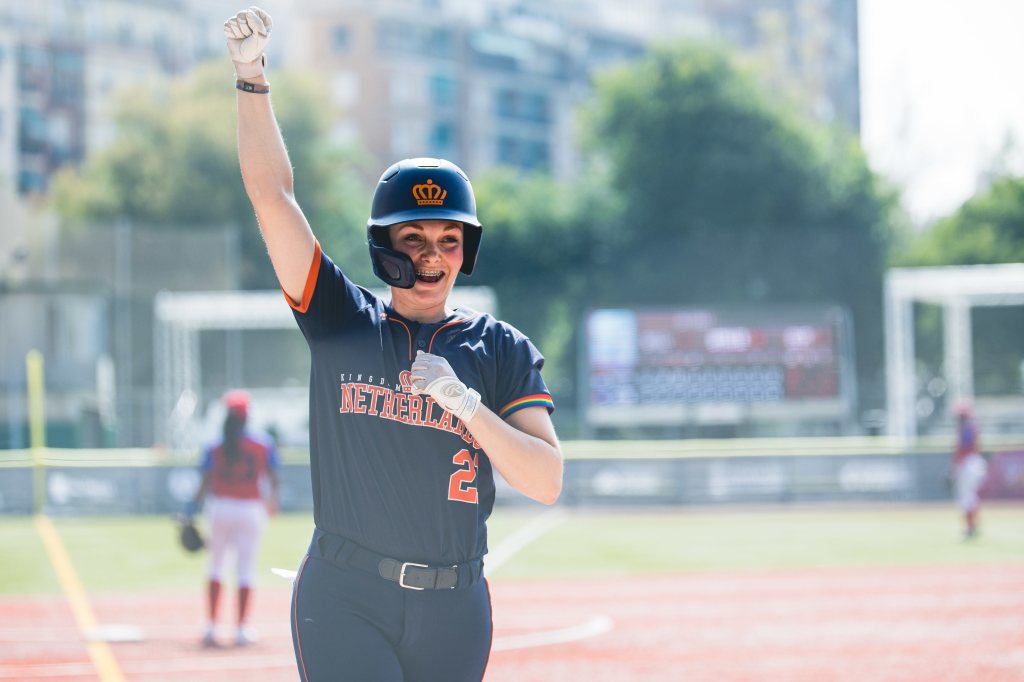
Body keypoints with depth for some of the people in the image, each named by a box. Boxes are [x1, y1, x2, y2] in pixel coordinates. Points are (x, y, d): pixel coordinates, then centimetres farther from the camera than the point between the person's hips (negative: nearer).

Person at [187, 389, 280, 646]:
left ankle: (211, 625, 8)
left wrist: (193, 508, 2)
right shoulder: (264, 444, -2)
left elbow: (206, 483, -6)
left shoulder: (214, 446, -2)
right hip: (251, 509, -1)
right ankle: (242, 629, 2)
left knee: (215, 565, 13)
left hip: (220, 507, 1)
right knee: (246, 569, 4)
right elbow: (272, 479, 3)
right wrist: (272, 500, 22)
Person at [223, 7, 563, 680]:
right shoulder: (341, 320, 6)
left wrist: (465, 403, -16)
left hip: (454, 609, 2)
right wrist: (252, 74, -9)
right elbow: (271, 191, 0)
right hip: (346, 600, -2)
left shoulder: (503, 351, 7)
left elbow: (548, 482, -4)